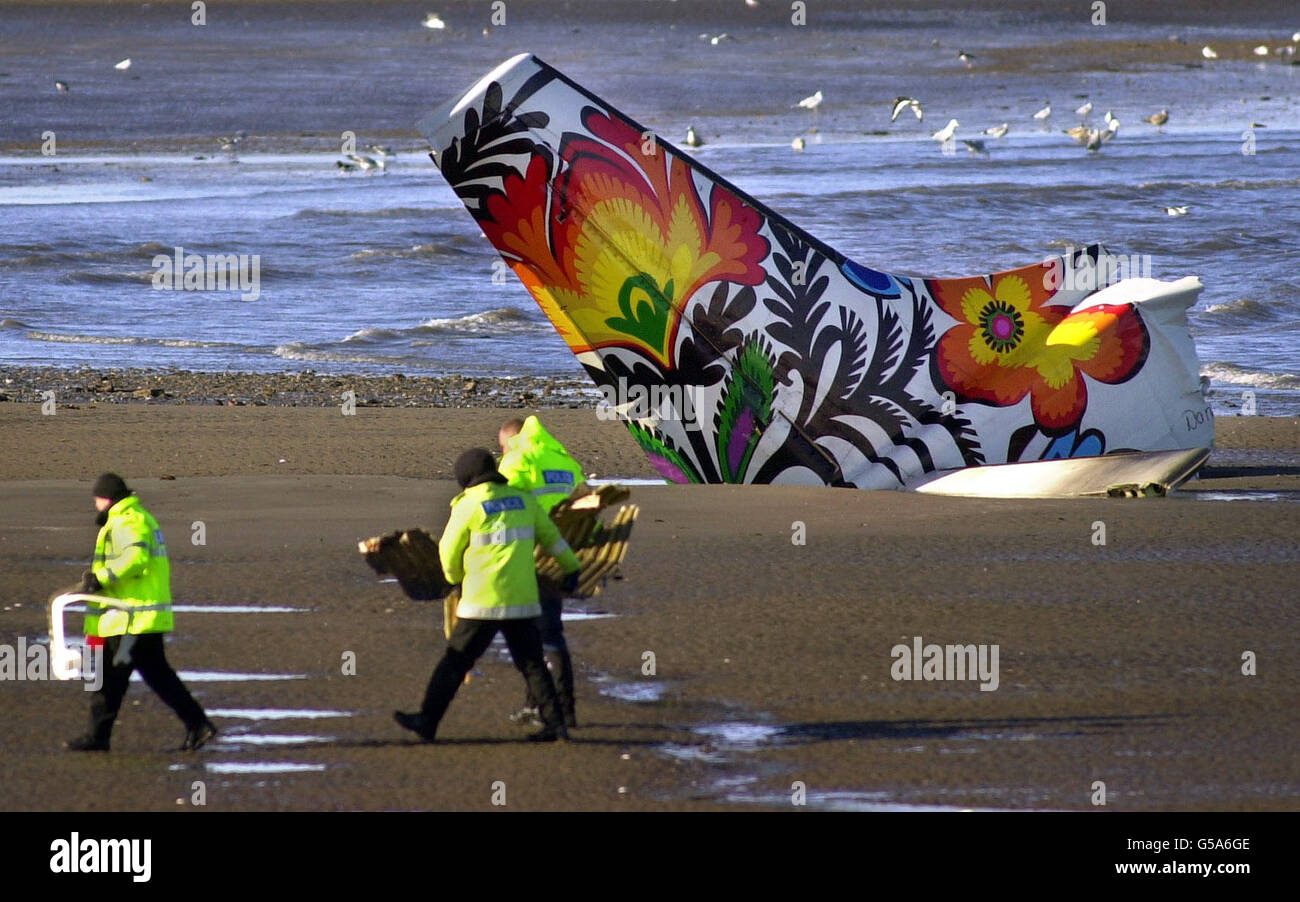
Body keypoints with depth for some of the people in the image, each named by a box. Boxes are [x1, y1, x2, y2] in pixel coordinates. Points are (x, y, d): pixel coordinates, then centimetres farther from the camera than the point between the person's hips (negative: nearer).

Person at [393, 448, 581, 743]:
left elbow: (449, 552, 0)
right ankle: (554, 723, 3)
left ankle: (428, 720, 4)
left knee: (455, 661, 2)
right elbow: (550, 536, 21)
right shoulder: (522, 500, 9)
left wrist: (455, 577, 21)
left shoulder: (469, 505, -7)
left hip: (483, 602, -5)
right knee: (532, 663, 10)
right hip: (523, 600, 5)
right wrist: (572, 566, 36)